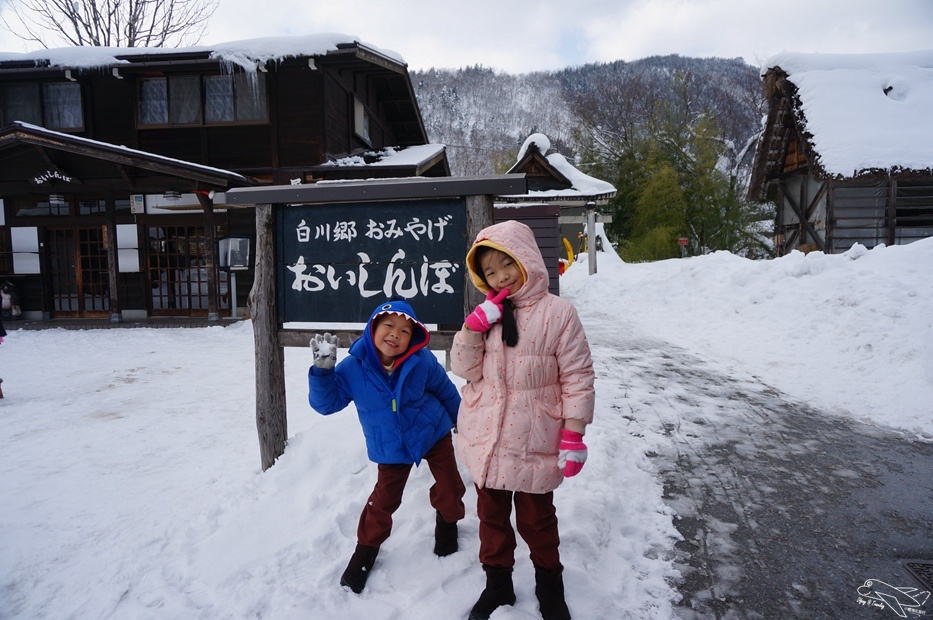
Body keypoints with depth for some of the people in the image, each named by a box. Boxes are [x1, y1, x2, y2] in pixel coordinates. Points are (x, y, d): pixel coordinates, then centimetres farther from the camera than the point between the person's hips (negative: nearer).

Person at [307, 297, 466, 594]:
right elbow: (326, 403, -14)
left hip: (433, 433, 0)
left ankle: (447, 524, 41)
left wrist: (461, 421, 12)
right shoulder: (353, 367, -19)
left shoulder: (422, 361, -20)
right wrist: (322, 370, -29)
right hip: (390, 448, 0)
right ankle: (366, 548, 33)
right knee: (384, 499, 7)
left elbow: (446, 392, -3)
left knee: (450, 489, 6)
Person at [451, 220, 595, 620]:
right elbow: (464, 369, -2)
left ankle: (549, 584, 41)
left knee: (537, 517, 15)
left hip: (534, 441, -4)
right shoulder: (485, 315, 3)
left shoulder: (558, 313, -12)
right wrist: (474, 325, -16)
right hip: (485, 440, 4)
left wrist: (573, 435, -12)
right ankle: (497, 583, 41)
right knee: (492, 514, 19)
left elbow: (577, 377, -9)